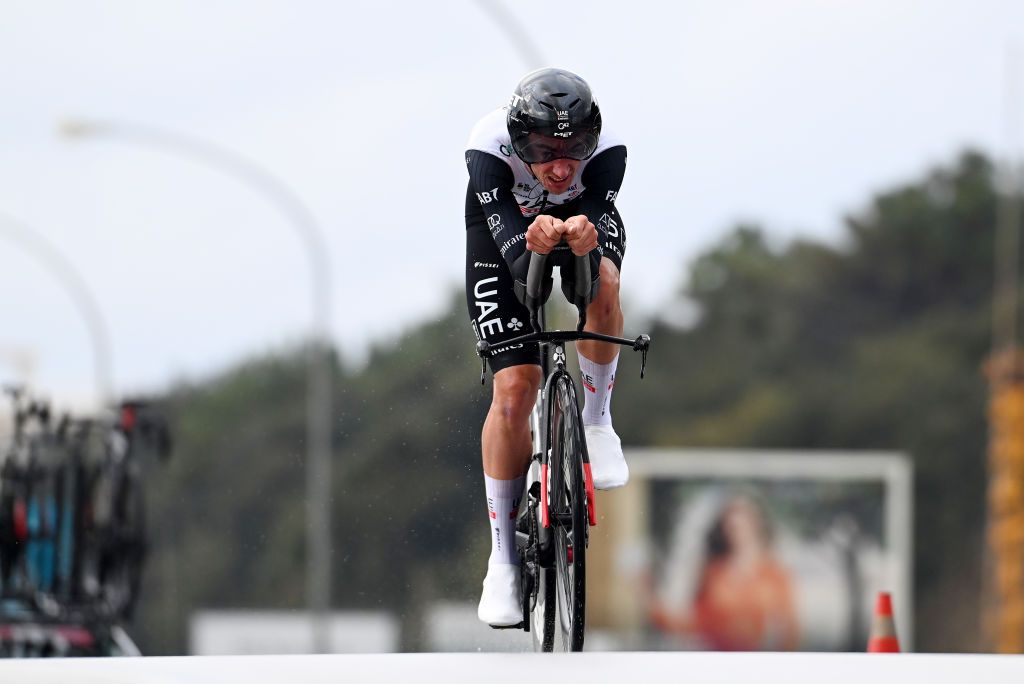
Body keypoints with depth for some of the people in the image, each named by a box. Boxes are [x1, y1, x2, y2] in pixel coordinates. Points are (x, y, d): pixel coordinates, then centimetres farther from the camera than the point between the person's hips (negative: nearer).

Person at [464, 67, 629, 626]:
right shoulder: (489, 149, -38)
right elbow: (509, 241, -45)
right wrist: (534, 246, -68)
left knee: (603, 284, -36)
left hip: (586, 222, 1)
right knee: (514, 390, -13)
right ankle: (503, 560, -3)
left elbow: (599, 234, -42)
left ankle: (596, 421, -9)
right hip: (505, 229, -1)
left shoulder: (607, 151, -35)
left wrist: (585, 244, -65)